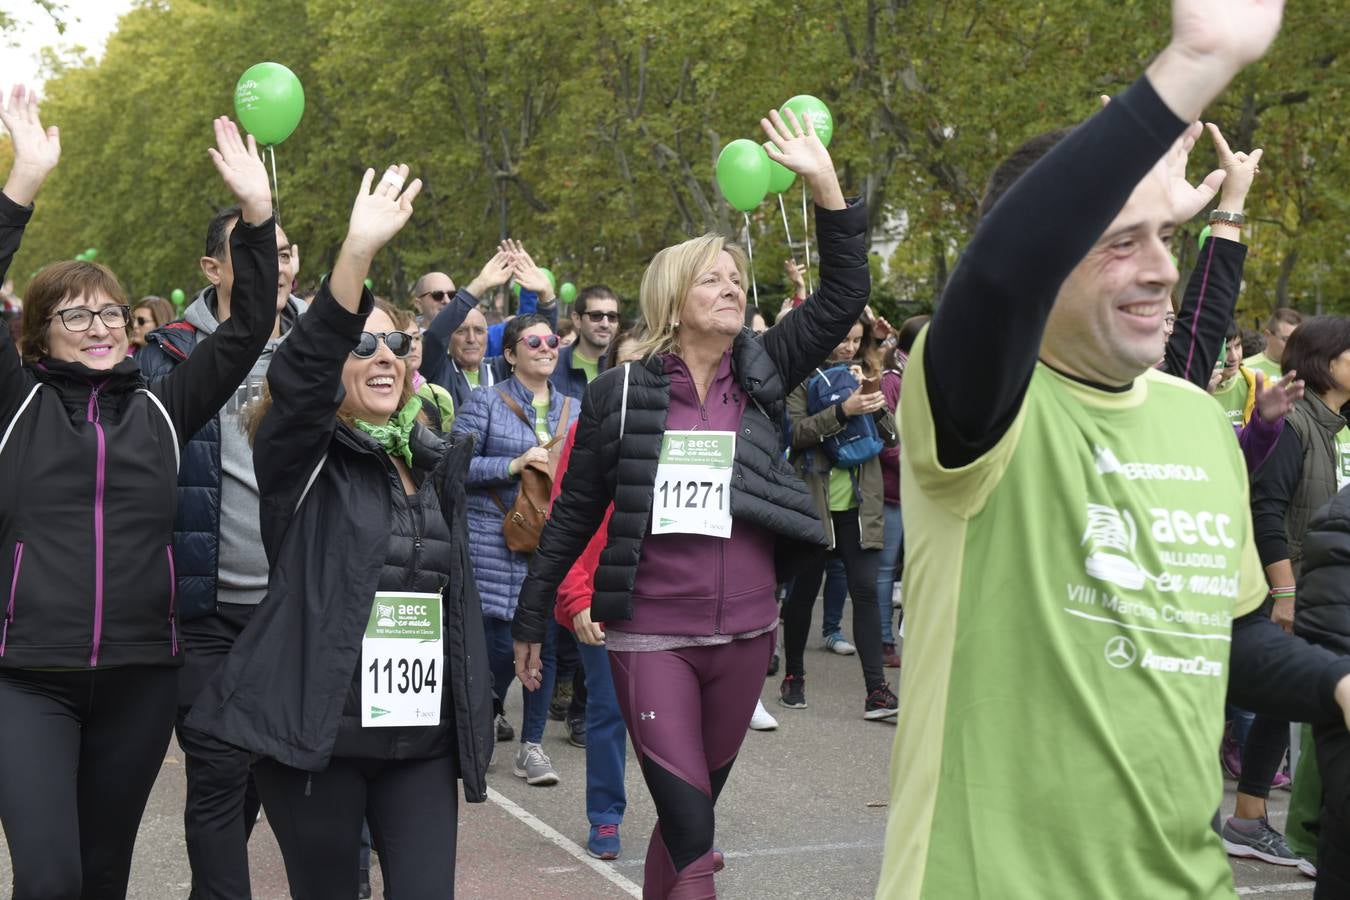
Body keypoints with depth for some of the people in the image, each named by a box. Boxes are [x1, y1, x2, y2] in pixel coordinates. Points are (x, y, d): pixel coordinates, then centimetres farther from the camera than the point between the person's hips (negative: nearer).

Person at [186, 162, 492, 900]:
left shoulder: (435, 463, 12)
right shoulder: (300, 459, -3)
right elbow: (302, 366, -24)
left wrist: (473, 724, 17)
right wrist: (359, 250, -38)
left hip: (423, 737, 4)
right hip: (315, 734, -4)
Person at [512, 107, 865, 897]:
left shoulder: (760, 372, 4)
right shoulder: (620, 393, -3)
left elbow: (844, 299, -3)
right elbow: (575, 514, 3)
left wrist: (826, 187, -12)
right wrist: (532, 620, 6)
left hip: (745, 633, 3)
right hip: (651, 637, -3)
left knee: (689, 819, 16)